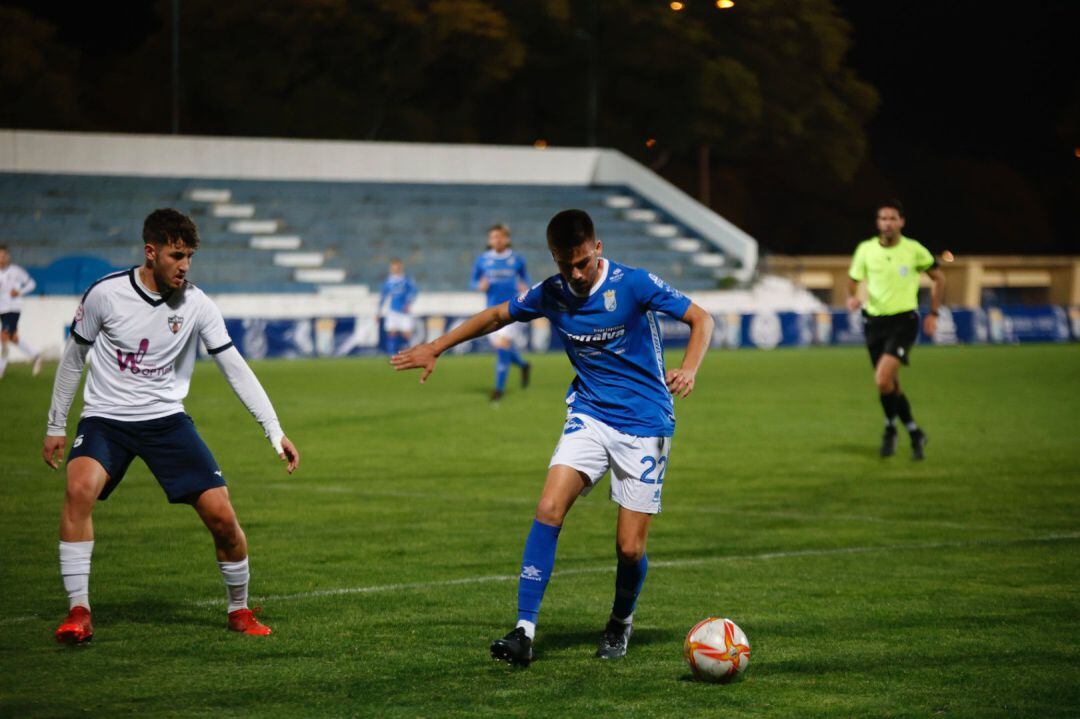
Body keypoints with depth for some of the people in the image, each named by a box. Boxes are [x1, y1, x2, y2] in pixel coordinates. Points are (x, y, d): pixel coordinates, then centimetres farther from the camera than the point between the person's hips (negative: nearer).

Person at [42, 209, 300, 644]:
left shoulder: (196, 305, -7)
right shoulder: (105, 294, -10)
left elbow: (235, 369, -4)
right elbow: (74, 358, 4)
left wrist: (275, 433, -10)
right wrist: (56, 426, 7)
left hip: (166, 418, 2)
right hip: (105, 417, -2)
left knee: (222, 516, -9)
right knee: (80, 489, -32)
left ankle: (239, 611, 17)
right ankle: (78, 613, -23)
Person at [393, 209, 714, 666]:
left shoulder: (633, 284, -15)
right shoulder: (551, 294, -3)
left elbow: (700, 319, -8)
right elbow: (497, 316, 16)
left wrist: (688, 369, -27)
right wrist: (435, 348, 15)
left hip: (644, 425, -3)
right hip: (589, 416, 3)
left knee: (630, 548, -6)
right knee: (549, 509, -20)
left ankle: (621, 623, 27)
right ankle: (524, 631, -19)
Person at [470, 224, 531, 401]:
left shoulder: (517, 260, 1)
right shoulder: (482, 260, 4)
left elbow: (525, 278, 14)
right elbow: (474, 281, 10)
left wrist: (525, 288, -7)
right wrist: (480, 285, -12)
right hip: (493, 309, 3)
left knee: (503, 344, -17)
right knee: (499, 346, 7)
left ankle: (499, 388, -12)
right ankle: (523, 365, 39)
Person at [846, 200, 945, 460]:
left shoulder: (914, 250, -5)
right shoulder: (865, 249, 0)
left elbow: (938, 279, 9)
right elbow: (852, 280, 12)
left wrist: (933, 314, 6)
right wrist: (851, 298, -11)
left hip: (904, 320, -4)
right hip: (874, 321, 4)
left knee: (882, 380, -22)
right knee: (891, 384, 10)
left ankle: (891, 428, -1)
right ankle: (914, 434, 30)